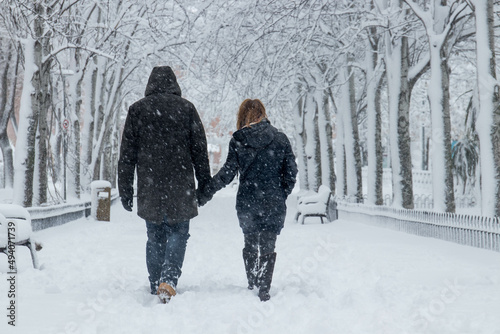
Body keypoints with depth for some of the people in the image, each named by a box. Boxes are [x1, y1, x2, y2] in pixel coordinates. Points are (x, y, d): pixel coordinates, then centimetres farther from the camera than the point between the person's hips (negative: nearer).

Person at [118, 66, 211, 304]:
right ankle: (169, 280, -14)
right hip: (180, 186, -1)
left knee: (154, 237, 12)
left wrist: (125, 189, 9)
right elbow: (199, 150, 4)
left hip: (149, 187, 1)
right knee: (178, 233, 5)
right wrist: (205, 185, 11)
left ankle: (156, 288, 17)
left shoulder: (137, 110, 5)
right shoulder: (186, 108, 3)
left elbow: (127, 154, 4)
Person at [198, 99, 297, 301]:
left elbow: (228, 173, -7)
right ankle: (264, 290, -6)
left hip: (246, 203, 0)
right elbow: (291, 171, 0)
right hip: (273, 203, 0)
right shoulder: (280, 139, 0)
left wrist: (204, 194, -1)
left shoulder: (238, 140, -3)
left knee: (250, 244, 18)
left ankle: (252, 286, 26)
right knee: (268, 246, 3)